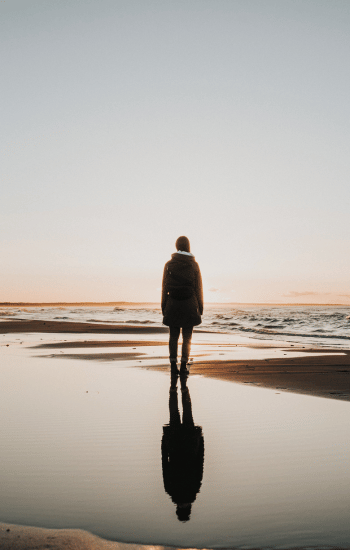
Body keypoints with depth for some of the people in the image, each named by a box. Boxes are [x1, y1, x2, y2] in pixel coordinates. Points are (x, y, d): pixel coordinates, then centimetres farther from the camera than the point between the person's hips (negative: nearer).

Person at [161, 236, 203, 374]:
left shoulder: (169, 265, -1)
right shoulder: (194, 265, -2)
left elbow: (164, 287, 0)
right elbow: (198, 287, -1)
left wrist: (163, 306, 7)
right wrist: (200, 306, 6)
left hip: (173, 304, 1)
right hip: (190, 304, -1)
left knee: (173, 336, 9)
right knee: (187, 336, 6)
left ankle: (173, 364, 6)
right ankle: (184, 364, 3)